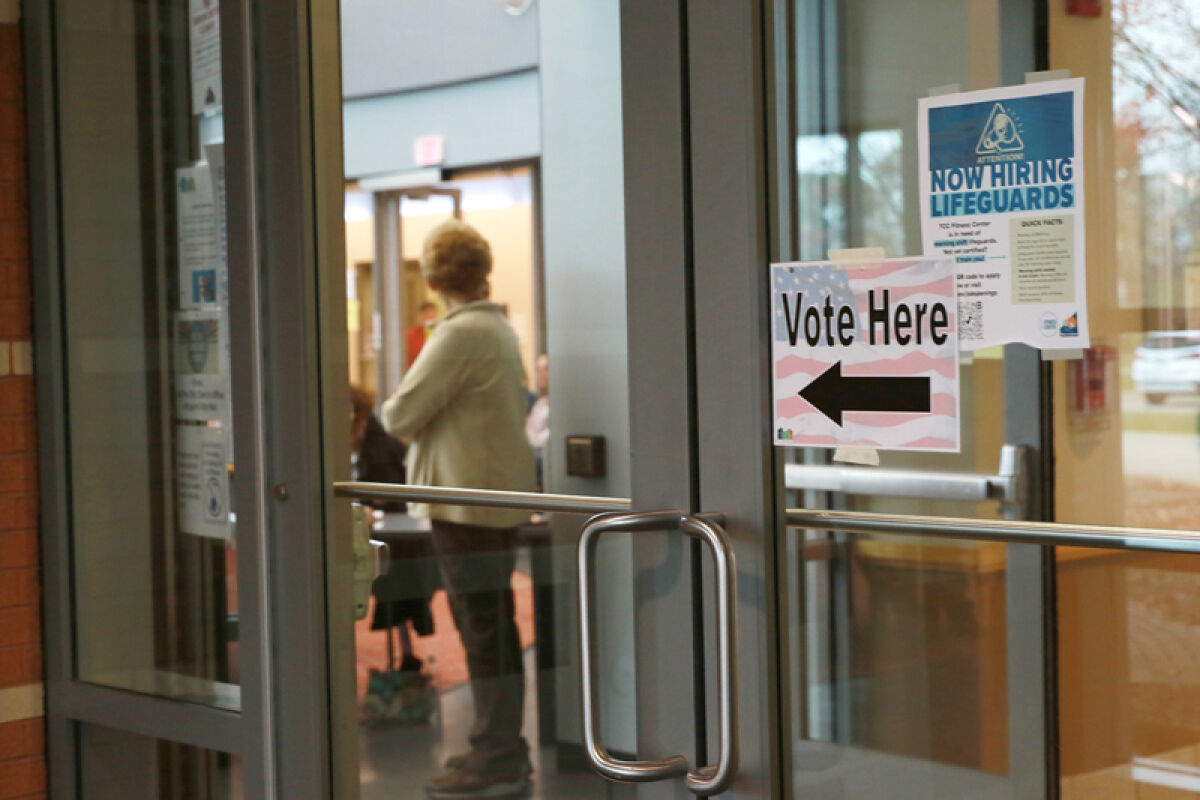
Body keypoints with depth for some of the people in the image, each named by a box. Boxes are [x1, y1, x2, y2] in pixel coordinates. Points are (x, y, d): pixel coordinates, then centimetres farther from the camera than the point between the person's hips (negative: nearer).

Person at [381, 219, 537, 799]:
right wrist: (419, 420, 9)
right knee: (490, 627, 15)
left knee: (485, 630, -5)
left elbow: (400, 416, -16)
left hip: (470, 499, -10)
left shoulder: (461, 334, -17)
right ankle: (502, 749, 24)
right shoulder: (499, 328, 14)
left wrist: (392, 411, 5)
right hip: (494, 495, 10)